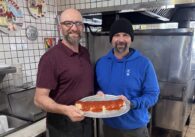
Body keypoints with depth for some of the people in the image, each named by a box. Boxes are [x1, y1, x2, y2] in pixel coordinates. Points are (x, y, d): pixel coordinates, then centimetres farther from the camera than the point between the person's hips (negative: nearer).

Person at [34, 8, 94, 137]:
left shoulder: (85, 53, 2)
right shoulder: (50, 57, -19)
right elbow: (40, 98, -19)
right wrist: (65, 110, -34)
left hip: (86, 120, 7)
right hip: (63, 125, -6)